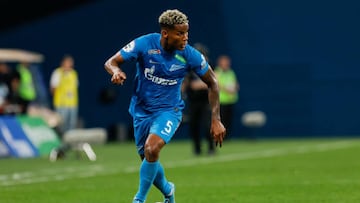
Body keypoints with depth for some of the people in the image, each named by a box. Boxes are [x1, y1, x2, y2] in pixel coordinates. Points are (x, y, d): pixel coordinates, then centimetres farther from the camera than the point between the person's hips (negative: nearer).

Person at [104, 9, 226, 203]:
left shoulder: (190, 55, -15)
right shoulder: (144, 44, -16)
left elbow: (212, 83, -1)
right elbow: (110, 62, -12)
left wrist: (216, 120, -5)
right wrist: (116, 71, -37)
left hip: (169, 110, -2)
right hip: (142, 110, 2)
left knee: (151, 149, -28)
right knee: (147, 159, 9)